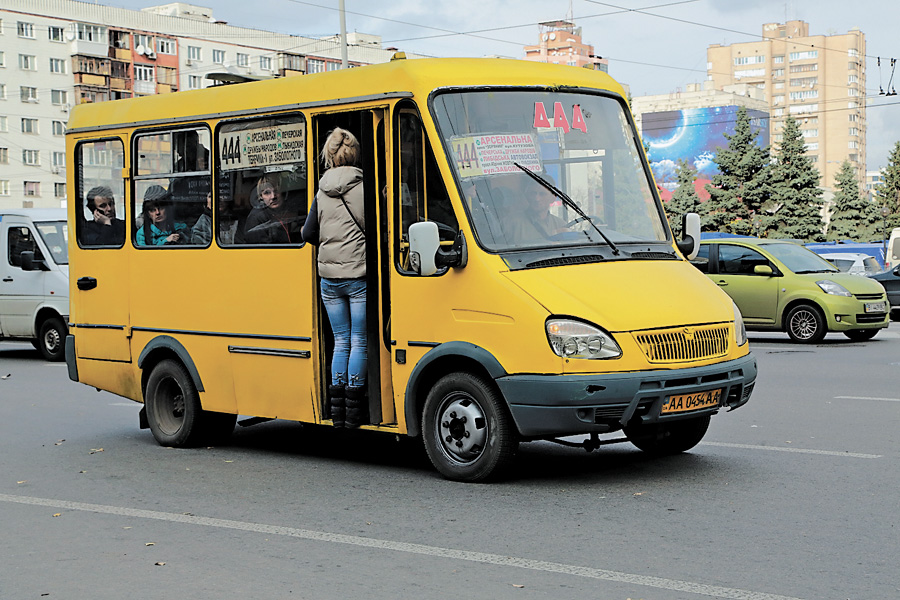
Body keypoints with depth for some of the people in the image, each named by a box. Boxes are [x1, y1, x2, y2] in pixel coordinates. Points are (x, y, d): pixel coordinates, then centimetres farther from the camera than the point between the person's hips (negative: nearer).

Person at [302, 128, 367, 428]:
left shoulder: (322, 192, 5)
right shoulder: (365, 187, -8)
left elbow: (308, 233, 8)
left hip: (329, 276, 4)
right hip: (359, 275, -4)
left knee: (341, 341, 13)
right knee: (359, 342, 4)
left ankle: (336, 410, 11)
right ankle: (353, 411, 3)